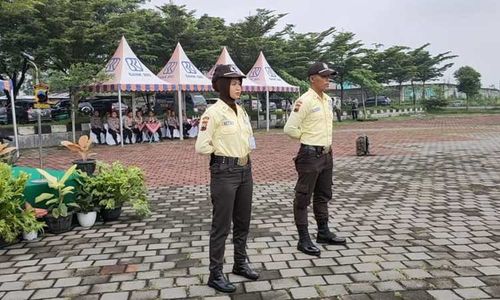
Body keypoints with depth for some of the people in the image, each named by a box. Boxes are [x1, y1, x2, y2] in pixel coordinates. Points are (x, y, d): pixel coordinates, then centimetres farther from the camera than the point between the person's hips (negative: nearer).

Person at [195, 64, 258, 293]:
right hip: (224, 172, -8)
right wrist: (222, 150, -6)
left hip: (245, 170, 8)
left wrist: (247, 147, 4)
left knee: (243, 221, 17)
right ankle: (215, 274, 14)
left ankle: (240, 263, 34)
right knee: (221, 225, 1)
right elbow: (201, 147, -16)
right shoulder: (213, 112, -14)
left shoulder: (241, 111, 10)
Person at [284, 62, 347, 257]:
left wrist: (325, 141, 13)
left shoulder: (328, 100, 11)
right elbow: (290, 129, -17)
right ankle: (304, 240, 7)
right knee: (303, 198, 0)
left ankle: (323, 233, 31)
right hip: (310, 155, -9)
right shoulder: (304, 101, -15)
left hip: (326, 153, 9)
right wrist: (308, 138, -5)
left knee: (323, 196, 17)